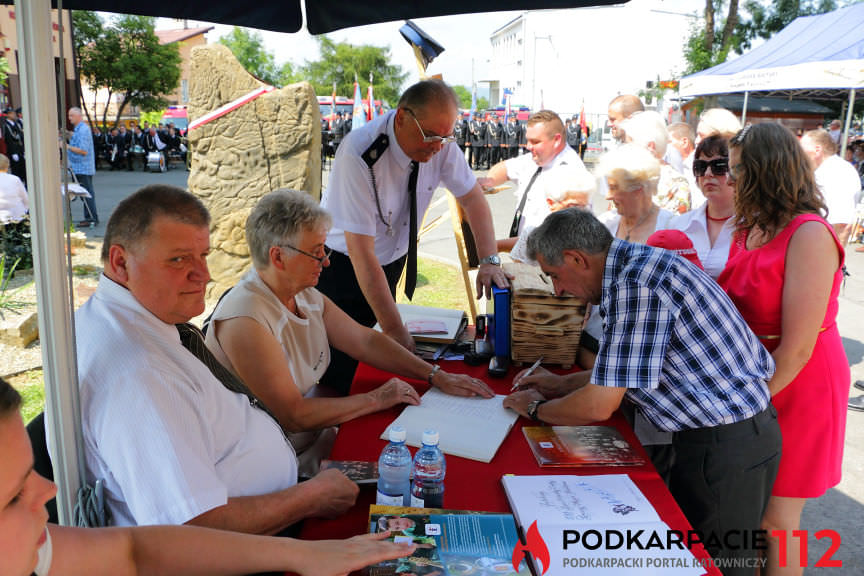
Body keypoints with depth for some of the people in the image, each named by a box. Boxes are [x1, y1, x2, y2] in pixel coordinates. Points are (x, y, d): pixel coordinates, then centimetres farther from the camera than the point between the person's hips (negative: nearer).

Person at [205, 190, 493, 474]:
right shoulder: (244, 322, -25)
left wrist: (437, 376, -1)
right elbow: (294, 416, -24)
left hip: (317, 432, 8)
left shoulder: (306, 295, 2)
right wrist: (375, 399, -18)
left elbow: (365, 341, 6)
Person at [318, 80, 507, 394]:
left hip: (393, 263, 5)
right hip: (343, 268, -5)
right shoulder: (359, 155, -31)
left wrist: (489, 260, -14)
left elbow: (472, 196, 1)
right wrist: (395, 330, -29)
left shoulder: (440, 144, -14)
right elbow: (361, 253, -31)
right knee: (341, 374, -3)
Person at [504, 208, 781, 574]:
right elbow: (623, 371, 18)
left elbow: (599, 406, -22)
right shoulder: (639, 264, 6)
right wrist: (562, 384, 17)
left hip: (727, 444, -10)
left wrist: (536, 409, -5)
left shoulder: (637, 283, -25)